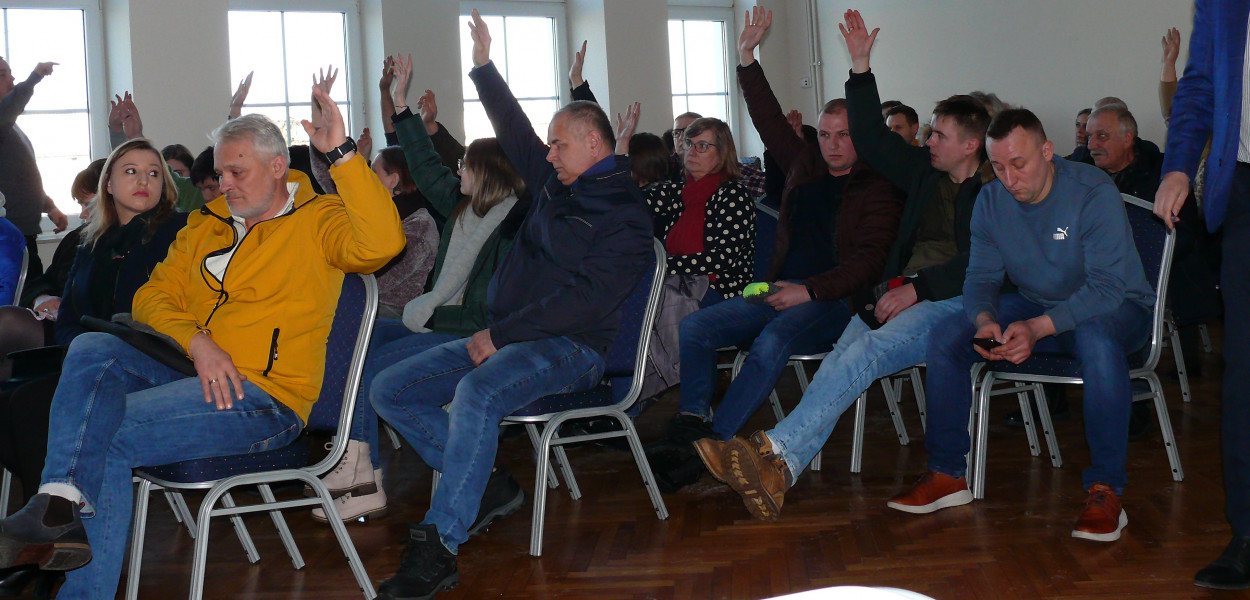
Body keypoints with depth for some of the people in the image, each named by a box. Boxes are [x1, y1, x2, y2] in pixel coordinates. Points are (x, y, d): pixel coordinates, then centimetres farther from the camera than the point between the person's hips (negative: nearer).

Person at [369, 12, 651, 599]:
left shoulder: (625, 216, -9)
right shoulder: (556, 186, 17)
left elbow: (586, 299, -19)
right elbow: (516, 134, 31)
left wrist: (498, 336, -20)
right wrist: (484, 67, 30)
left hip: (569, 348, -9)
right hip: (505, 336, 9)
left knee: (476, 392, -39)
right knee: (392, 393, -2)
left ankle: (438, 547, -37)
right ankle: (484, 487, -7)